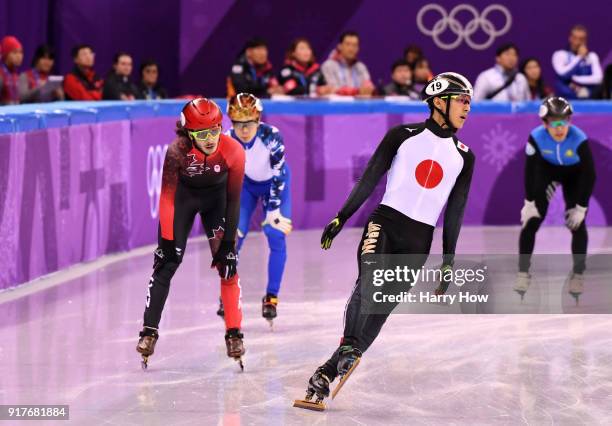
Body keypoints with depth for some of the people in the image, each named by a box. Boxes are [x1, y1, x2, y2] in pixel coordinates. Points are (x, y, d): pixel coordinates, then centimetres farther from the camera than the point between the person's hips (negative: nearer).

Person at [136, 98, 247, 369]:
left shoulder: (233, 151, -29)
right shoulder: (177, 151, -32)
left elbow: (233, 200, -17)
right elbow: (167, 197, -23)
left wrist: (228, 241, -17)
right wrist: (167, 239, -24)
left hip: (216, 197, 1)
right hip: (183, 195, -1)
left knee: (227, 263, -10)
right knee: (166, 262, -7)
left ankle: (233, 334, -3)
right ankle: (149, 331, 1)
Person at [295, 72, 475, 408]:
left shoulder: (463, 156, 11)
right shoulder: (403, 136, 3)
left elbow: (455, 210, 13)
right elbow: (369, 178, 4)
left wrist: (449, 259, 10)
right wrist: (341, 219, 0)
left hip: (418, 240, 2)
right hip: (385, 222, -2)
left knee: (382, 304, -5)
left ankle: (328, 372, -3)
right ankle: (348, 346, -39)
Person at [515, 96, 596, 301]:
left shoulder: (579, 140, -35)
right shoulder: (536, 137, -31)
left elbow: (589, 174, -25)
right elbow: (530, 170, -18)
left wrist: (581, 207, -21)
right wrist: (529, 202, -16)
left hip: (574, 174, -1)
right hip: (546, 169, 1)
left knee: (577, 223, -9)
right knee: (531, 219, -7)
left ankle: (578, 274, 7)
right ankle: (523, 272, 4)